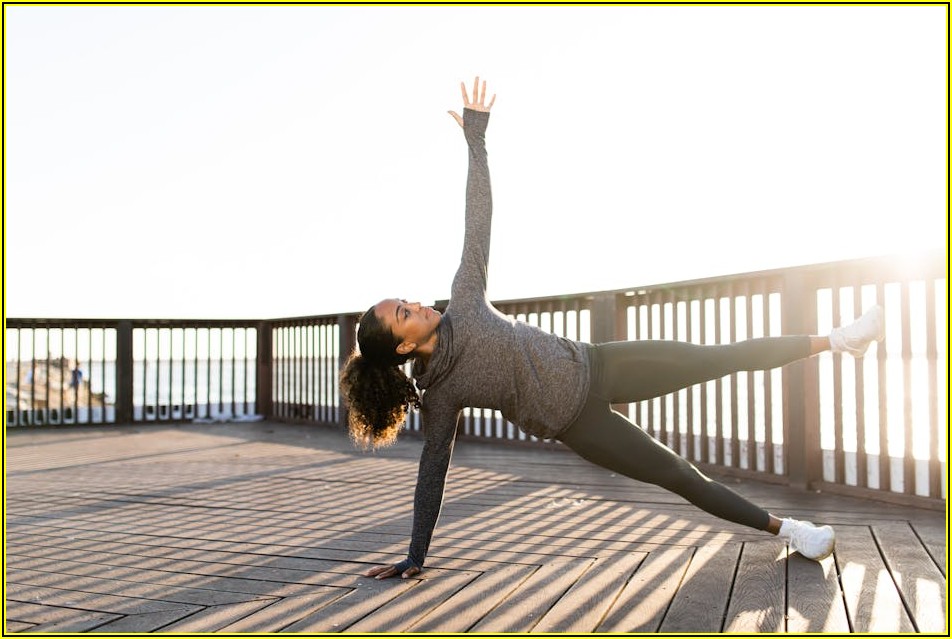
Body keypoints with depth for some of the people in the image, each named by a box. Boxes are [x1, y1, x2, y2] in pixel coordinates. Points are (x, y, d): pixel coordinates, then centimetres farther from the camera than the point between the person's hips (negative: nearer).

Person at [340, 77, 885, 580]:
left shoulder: (464, 303, -3)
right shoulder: (438, 395, -11)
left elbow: (478, 220, -4)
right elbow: (433, 472, -5)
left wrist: (476, 137, -8)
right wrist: (415, 557, -2)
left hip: (593, 365, 3)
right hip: (574, 422, -3)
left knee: (720, 358, 1)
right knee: (676, 474, -1)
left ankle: (834, 339, 15)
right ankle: (784, 527, 16)